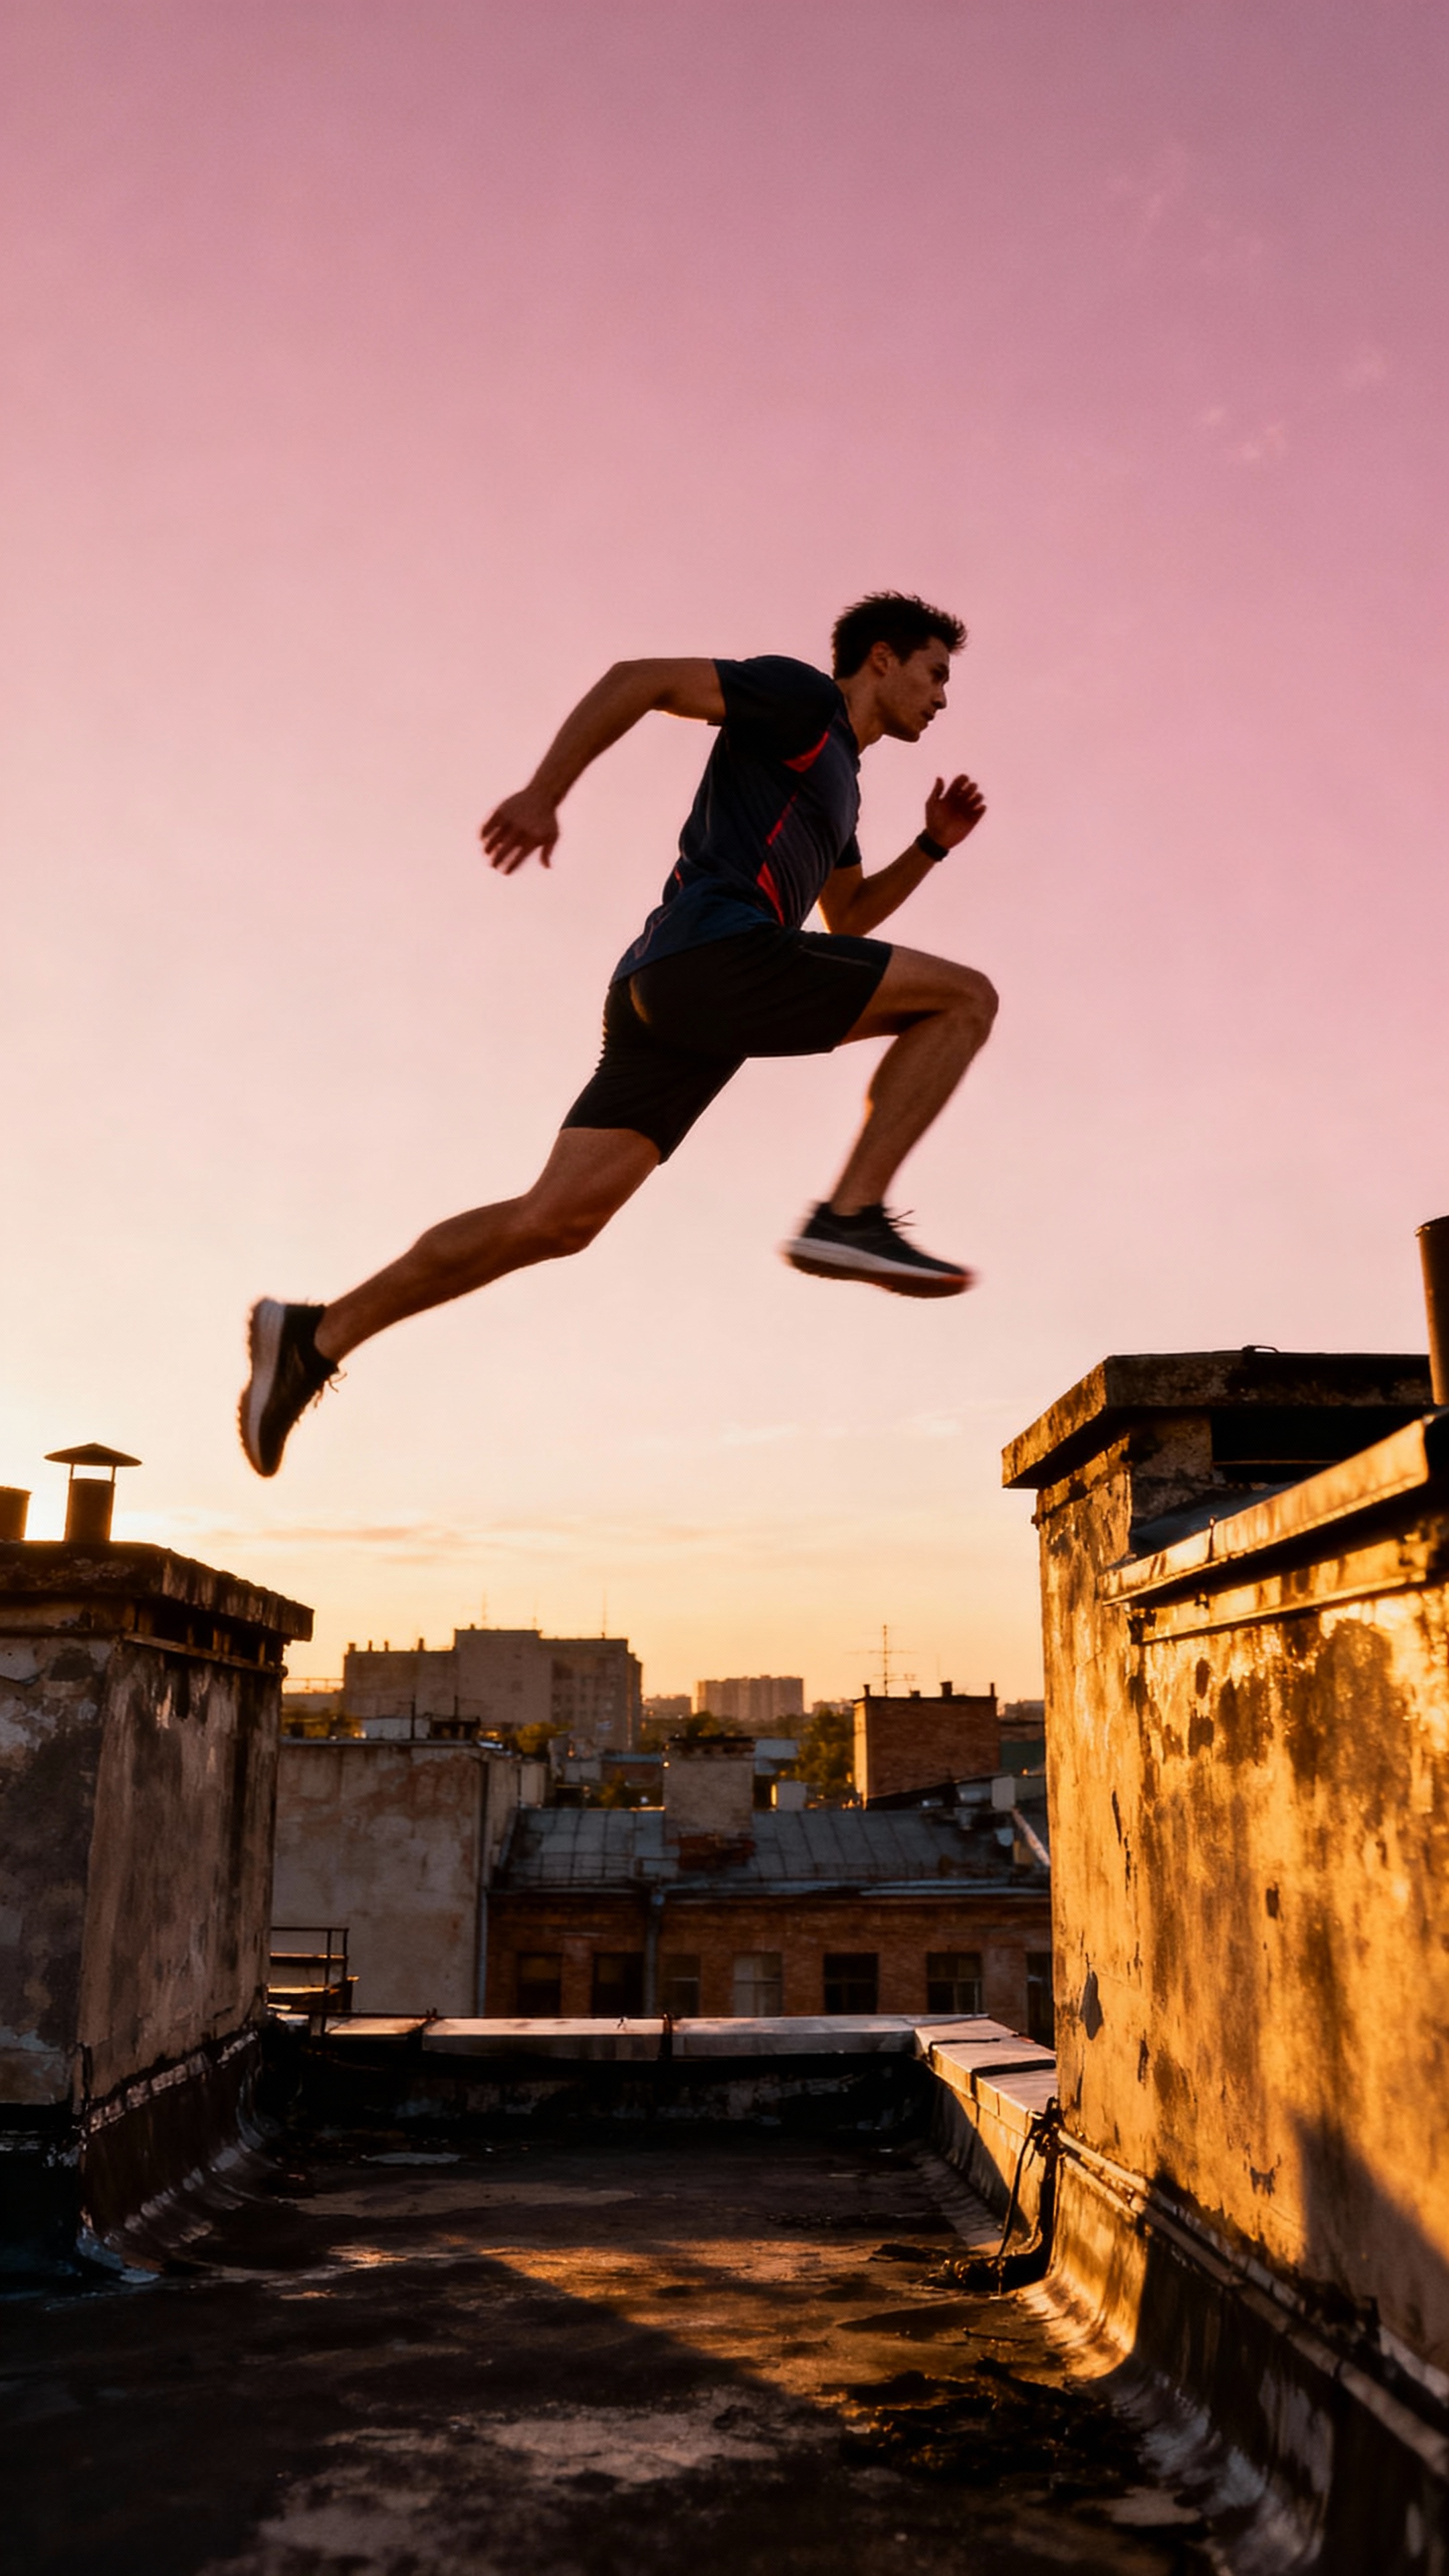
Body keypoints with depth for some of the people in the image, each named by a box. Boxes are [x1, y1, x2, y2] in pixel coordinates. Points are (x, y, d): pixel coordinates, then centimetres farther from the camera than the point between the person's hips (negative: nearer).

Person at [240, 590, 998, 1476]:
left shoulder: (837, 780, 36)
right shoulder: (801, 693, 9)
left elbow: (850, 917, 43)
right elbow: (640, 677, -1)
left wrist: (934, 845, 31)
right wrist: (544, 793, -12)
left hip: (666, 999, 9)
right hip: (718, 955, -9)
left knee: (557, 1218, -3)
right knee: (965, 998, -3)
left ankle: (316, 1336, -3)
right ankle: (852, 1215, -15)